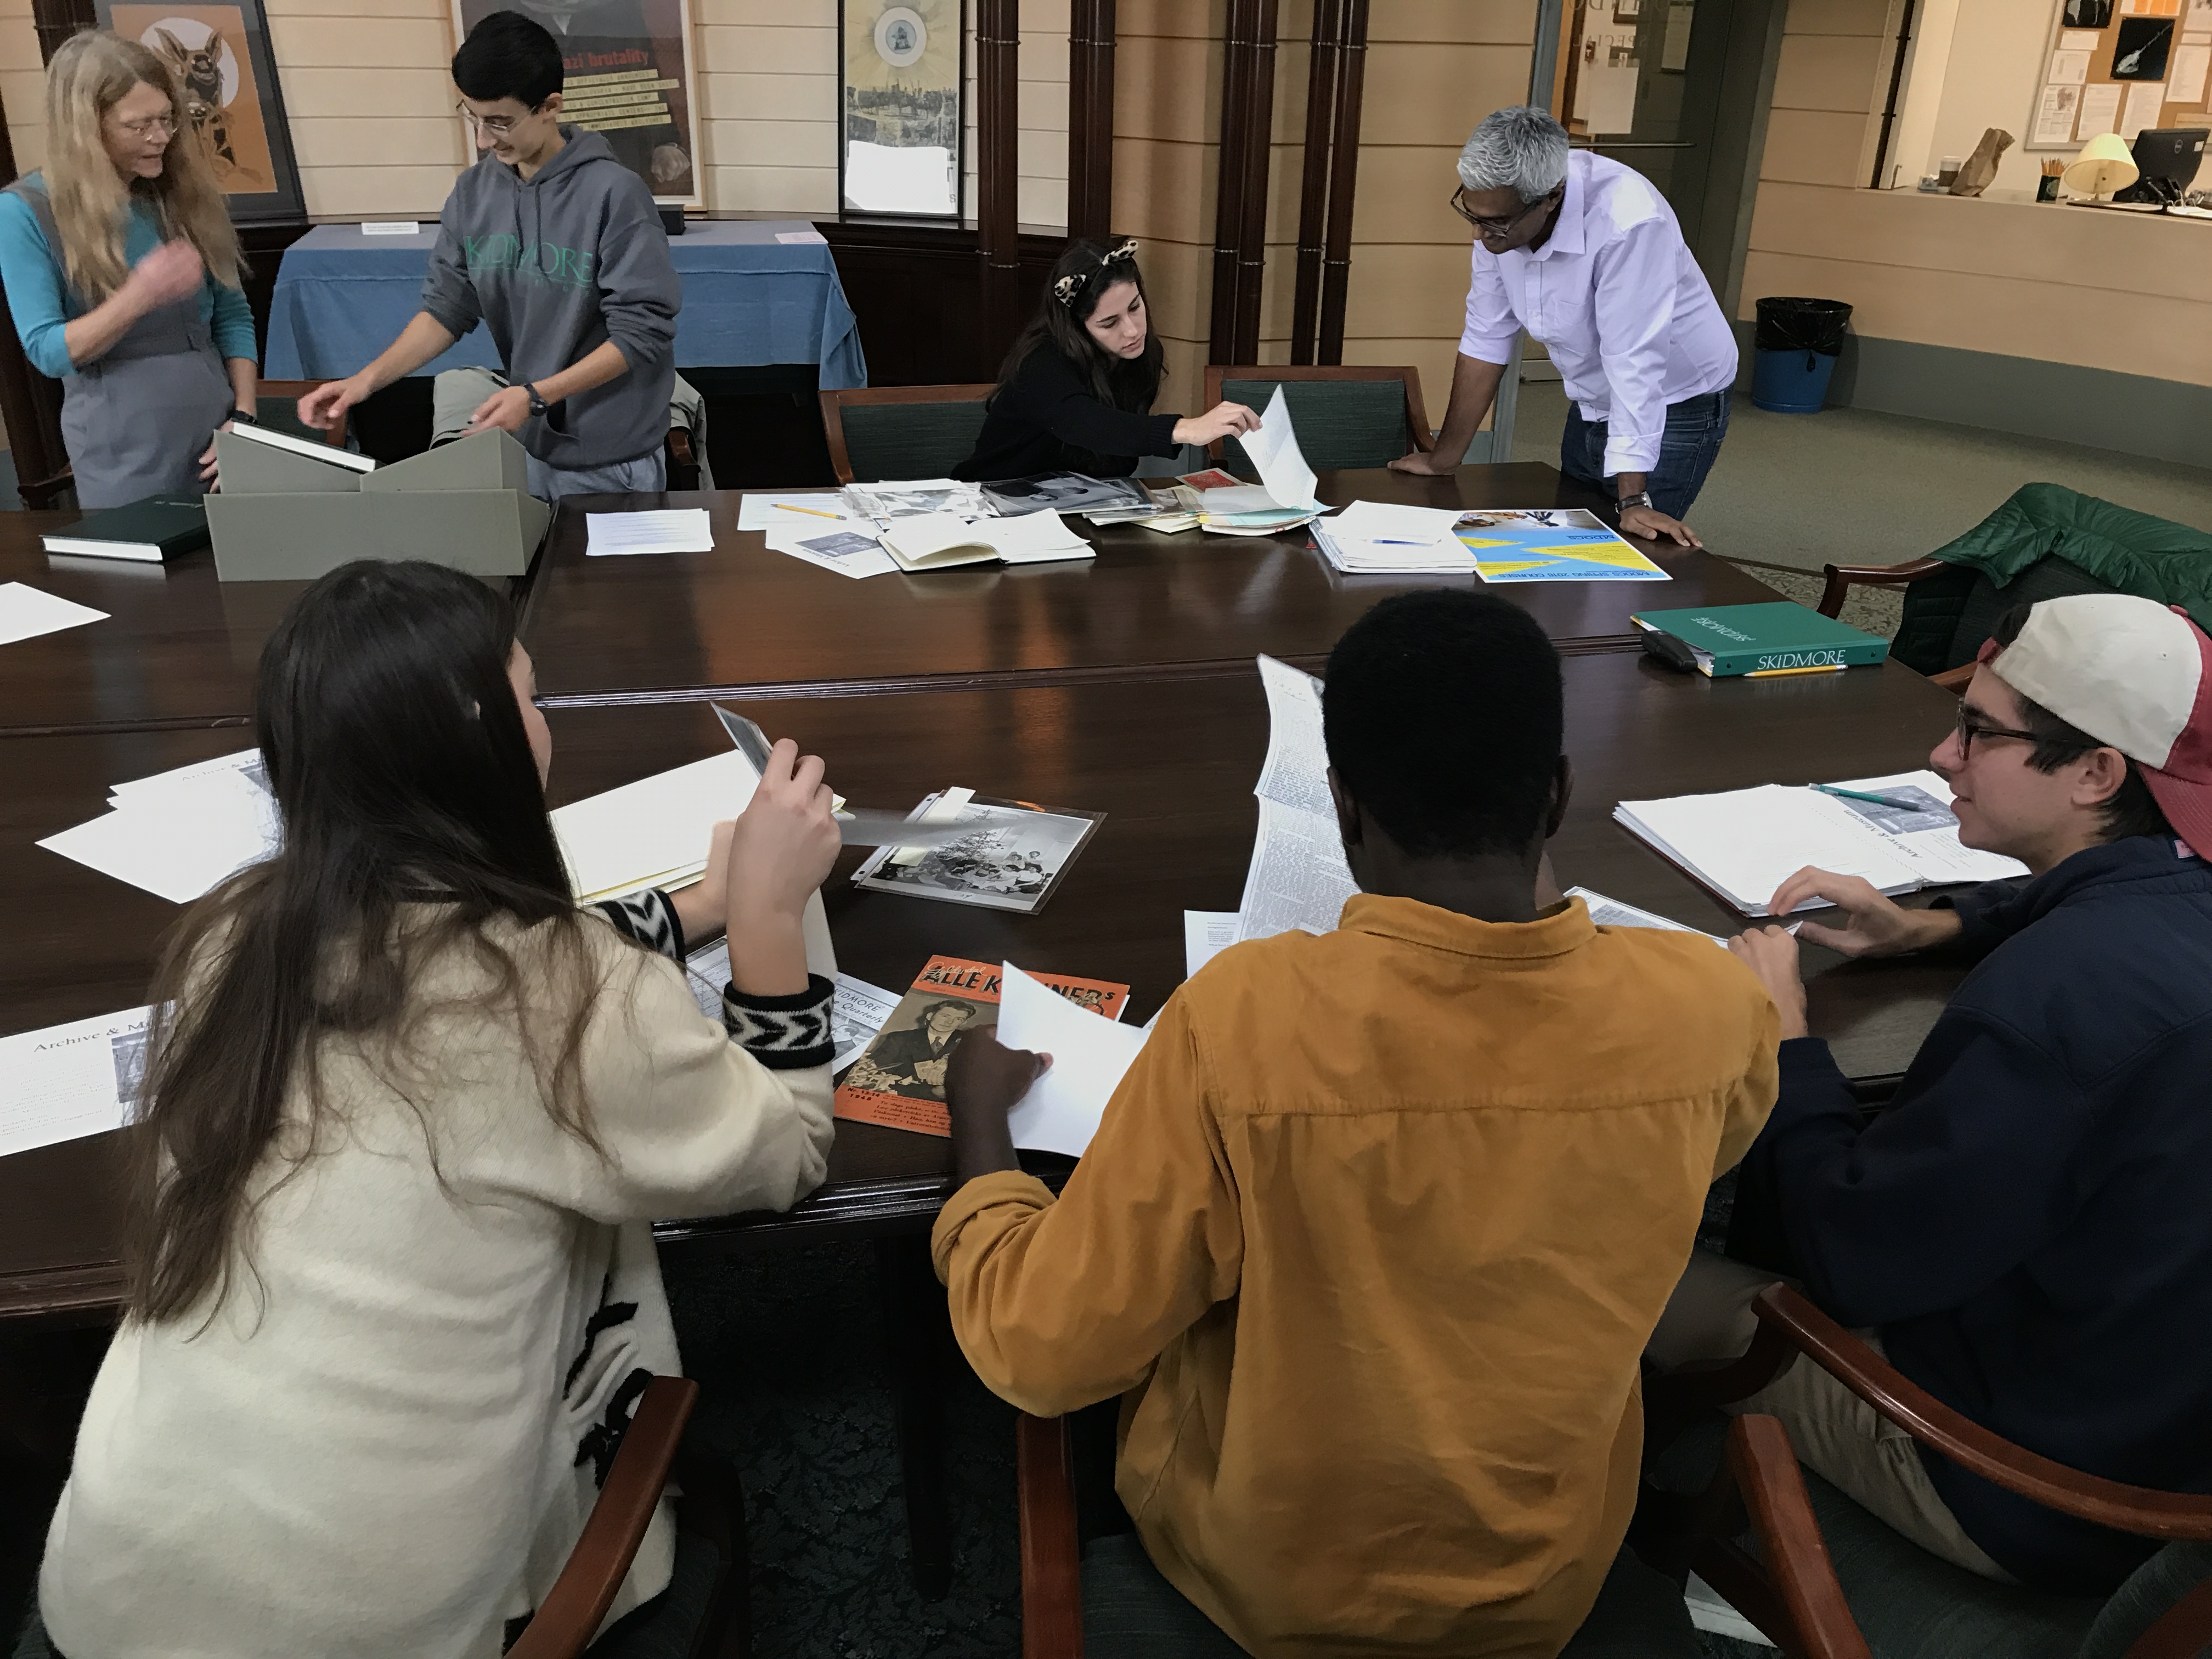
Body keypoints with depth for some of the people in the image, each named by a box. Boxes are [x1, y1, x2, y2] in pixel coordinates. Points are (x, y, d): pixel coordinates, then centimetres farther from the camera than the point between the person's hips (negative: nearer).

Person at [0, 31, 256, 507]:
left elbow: (232, 316, 8)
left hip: (215, 429, 4)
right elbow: (46, 352, -9)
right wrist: (138, 297, -24)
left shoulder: (186, 191, 6)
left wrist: (243, 416, -5)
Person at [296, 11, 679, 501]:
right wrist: (369, 379, -9)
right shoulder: (474, 192, 2)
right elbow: (447, 307, 6)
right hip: (527, 444, 5)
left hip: (613, 459, -5)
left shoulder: (613, 193, -16)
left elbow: (642, 331, -17)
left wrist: (535, 396, -22)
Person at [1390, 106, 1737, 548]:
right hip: (1591, 407, 7)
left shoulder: (1630, 222, -33)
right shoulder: (1498, 207, -12)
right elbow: (1487, 336, -4)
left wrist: (1634, 503, -36)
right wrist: (1444, 458, -2)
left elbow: (1634, 362, -35)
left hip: (1673, 408, -6)